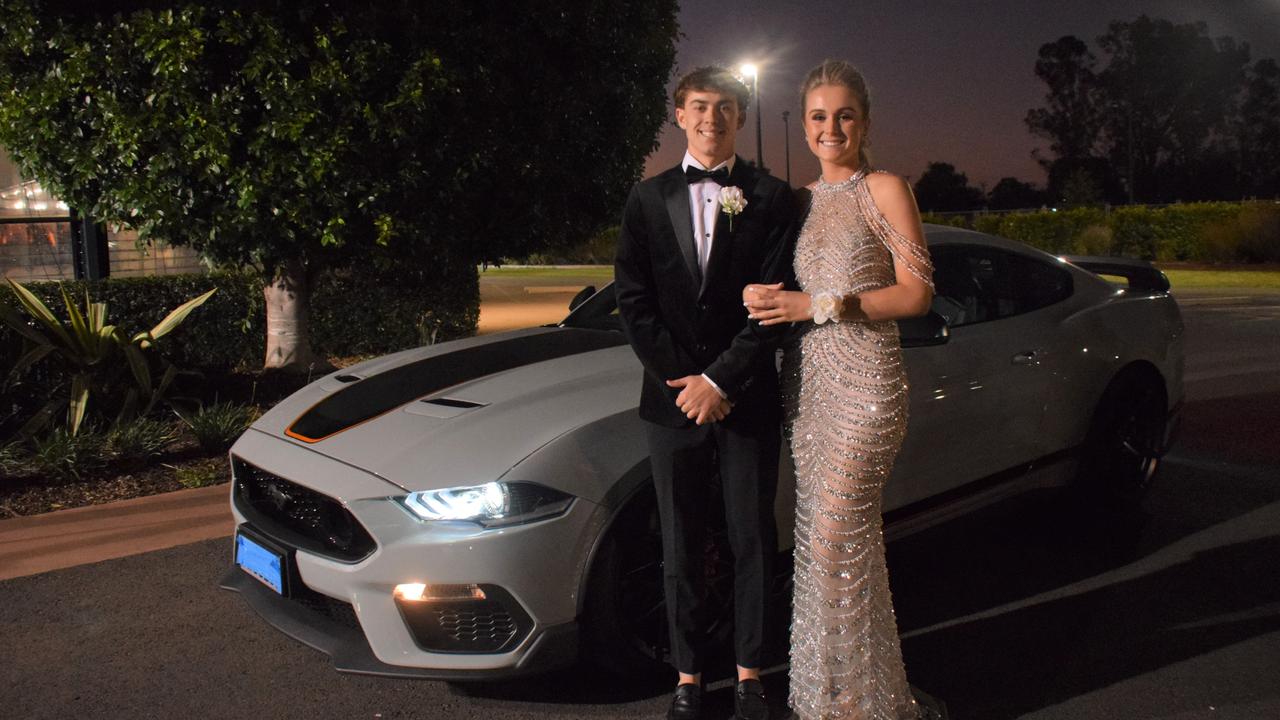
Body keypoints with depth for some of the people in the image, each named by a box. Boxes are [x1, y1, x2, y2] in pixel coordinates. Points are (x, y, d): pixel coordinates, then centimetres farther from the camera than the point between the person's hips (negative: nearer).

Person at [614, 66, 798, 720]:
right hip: (672, 400, 2)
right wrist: (681, 381, -8)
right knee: (680, 548, 9)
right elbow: (634, 301, 2)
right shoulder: (648, 199, 8)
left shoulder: (771, 197, 2)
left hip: (749, 400, -1)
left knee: (753, 542, 8)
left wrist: (719, 380, -12)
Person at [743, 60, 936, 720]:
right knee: (818, 534, 11)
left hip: (864, 379, -6)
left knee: (838, 535, -5)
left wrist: (820, 305, -15)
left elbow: (917, 293, -10)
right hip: (804, 378, 6)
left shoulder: (885, 189, -4)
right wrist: (765, 296, -3)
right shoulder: (802, 200, 14)